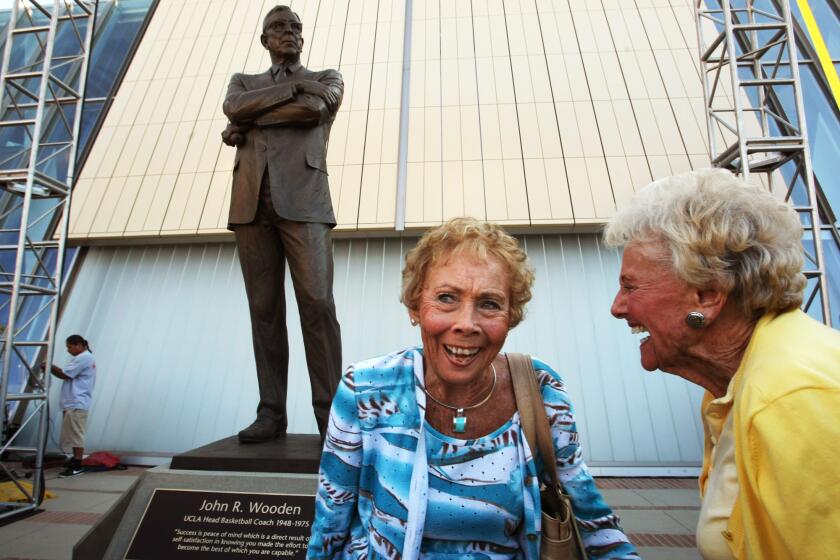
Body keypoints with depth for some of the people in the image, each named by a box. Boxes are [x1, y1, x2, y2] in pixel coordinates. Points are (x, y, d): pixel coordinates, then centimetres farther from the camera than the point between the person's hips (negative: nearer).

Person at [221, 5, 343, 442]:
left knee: (317, 303, -14)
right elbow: (234, 107, 5)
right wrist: (293, 86, 5)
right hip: (251, 202, 3)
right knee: (264, 308, -2)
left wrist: (246, 126, 4)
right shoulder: (243, 81, 30)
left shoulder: (326, 78, 23)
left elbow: (314, 108, -1)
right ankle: (271, 413, 4)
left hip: (303, 200, -2)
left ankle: (329, 411, -7)